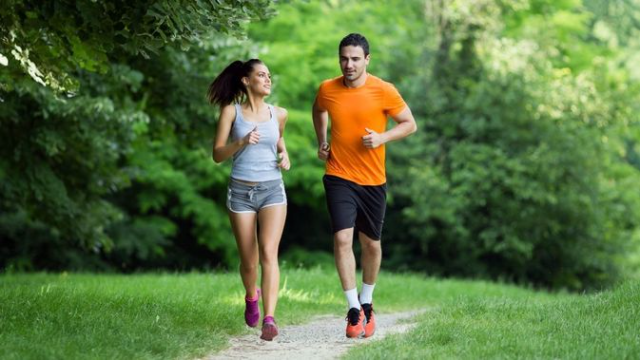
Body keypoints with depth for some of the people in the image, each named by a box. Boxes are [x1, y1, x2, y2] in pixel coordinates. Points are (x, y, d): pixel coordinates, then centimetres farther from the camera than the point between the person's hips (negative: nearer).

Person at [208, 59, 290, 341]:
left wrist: (284, 155, 6)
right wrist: (241, 142, -20)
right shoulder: (231, 111, -1)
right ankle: (251, 296, 40)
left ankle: (269, 320, -25)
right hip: (241, 191, -1)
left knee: (268, 253, -18)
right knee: (248, 261, 6)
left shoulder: (279, 114, 6)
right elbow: (217, 155, -3)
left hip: (272, 190, 1)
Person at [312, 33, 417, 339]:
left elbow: (409, 124, -1)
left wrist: (382, 137, -17)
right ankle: (354, 310, -10)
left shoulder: (384, 91, -9)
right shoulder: (327, 90, -1)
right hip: (339, 178, 0)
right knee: (342, 238, -16)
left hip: (373, 180, 0)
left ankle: (367, 303, 31)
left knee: (371, 244, 10)